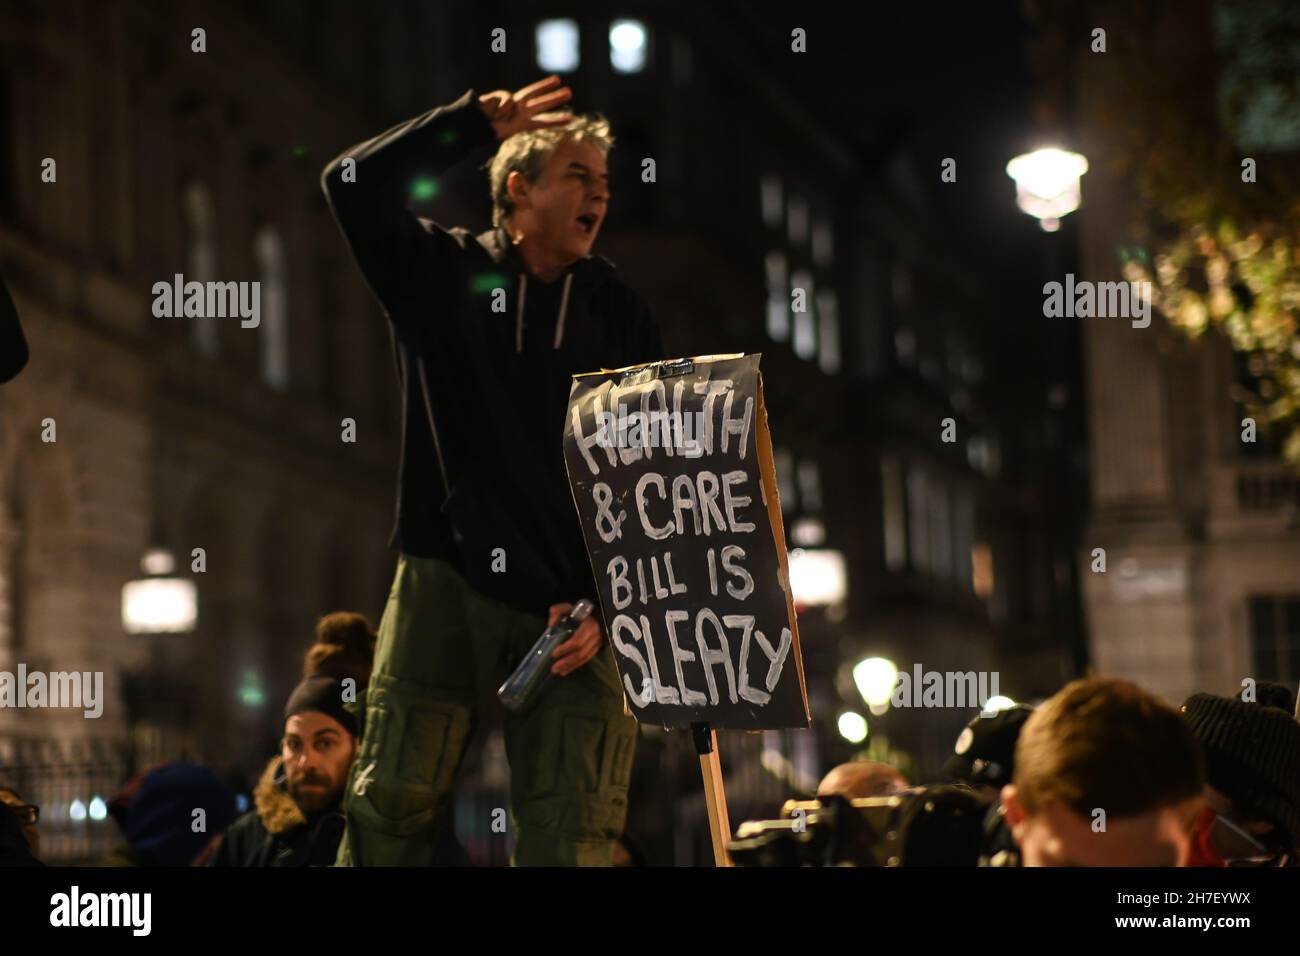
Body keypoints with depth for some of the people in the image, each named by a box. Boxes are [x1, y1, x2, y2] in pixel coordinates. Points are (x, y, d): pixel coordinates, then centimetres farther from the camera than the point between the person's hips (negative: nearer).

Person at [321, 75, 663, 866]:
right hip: (445, 583, 0)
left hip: (575, 604, 1)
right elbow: (353, 186, -7)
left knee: (571, 836, -5)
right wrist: (476, 123, -11)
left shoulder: (621, 316, 10)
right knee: (392, 804, -6)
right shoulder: (440, 272, 9)